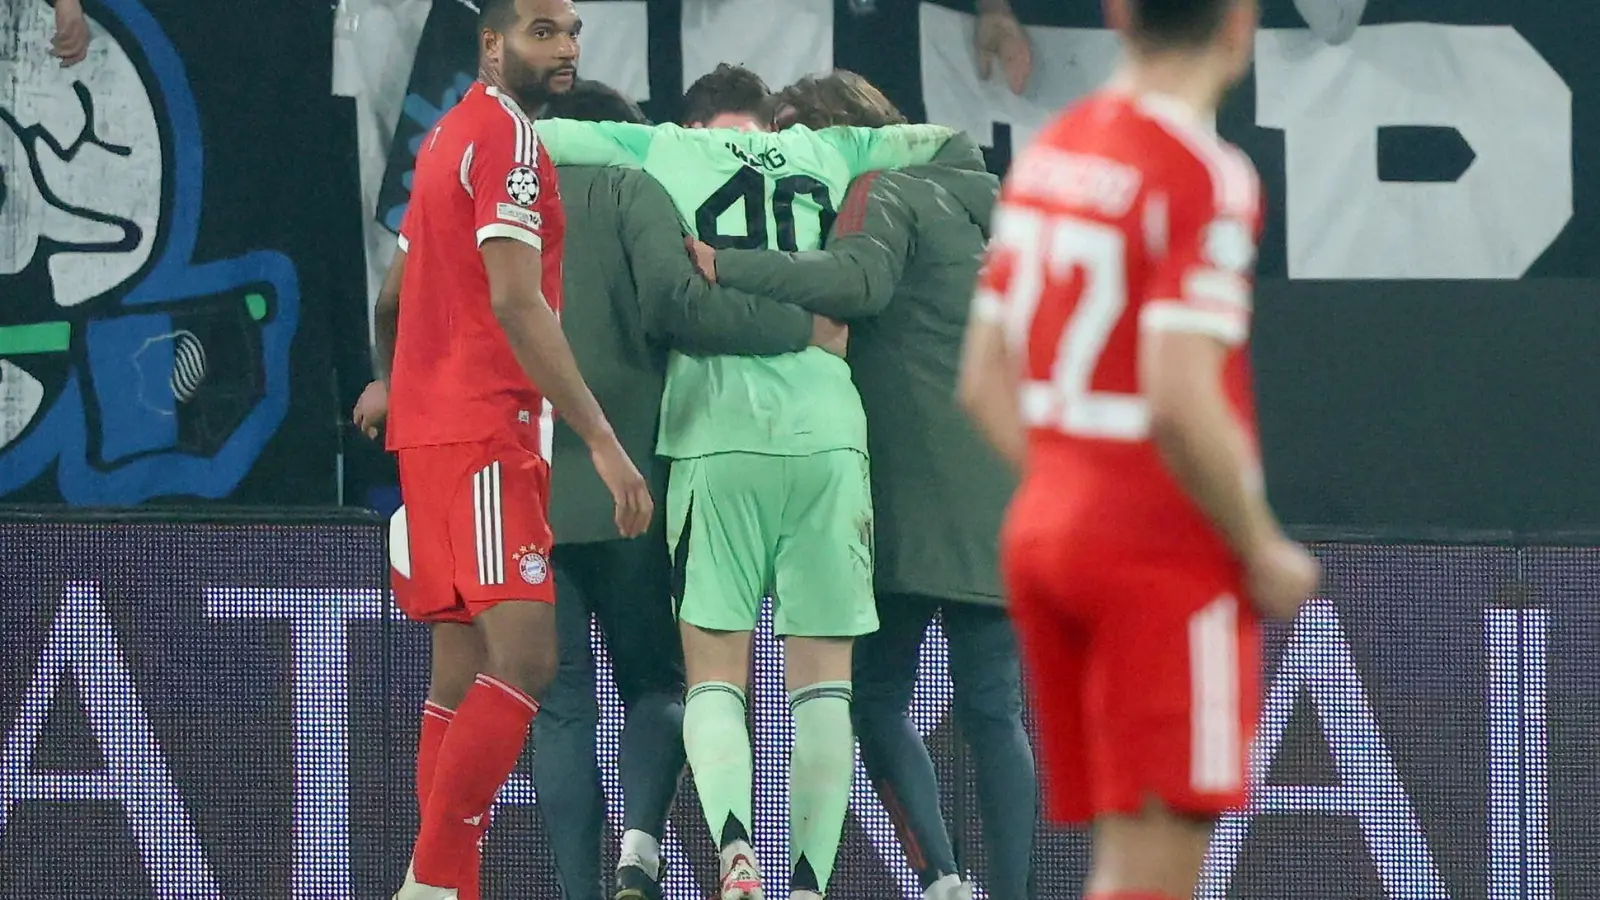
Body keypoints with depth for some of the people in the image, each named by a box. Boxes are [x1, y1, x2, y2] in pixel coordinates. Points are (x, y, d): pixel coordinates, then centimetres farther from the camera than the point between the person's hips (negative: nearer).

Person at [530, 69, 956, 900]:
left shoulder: (662, 149, 12)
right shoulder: (821, 153, 18)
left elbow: (530, 138, 9)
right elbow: (940, 141, 29)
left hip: (718, 431, -1)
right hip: (826, 428, 1)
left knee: (715, 674, 2)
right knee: (823, 679, 6)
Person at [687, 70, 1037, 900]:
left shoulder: (885, 194, -3)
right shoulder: (976, 205, 23)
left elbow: (858, 279, -25)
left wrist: (726, 267, -31)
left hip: (916, 500, -7)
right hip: (1002, 505, 7)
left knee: (877, 698, 0)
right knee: (991, 711, 4)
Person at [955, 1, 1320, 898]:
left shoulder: (1051, 151, 10)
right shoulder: (1207, 176, -16)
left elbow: (985, 381, 13)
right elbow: (1182, 403, -23)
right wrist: (1266, 555, -12)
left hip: (1044, 523, 8)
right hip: (1168, 555, -8)